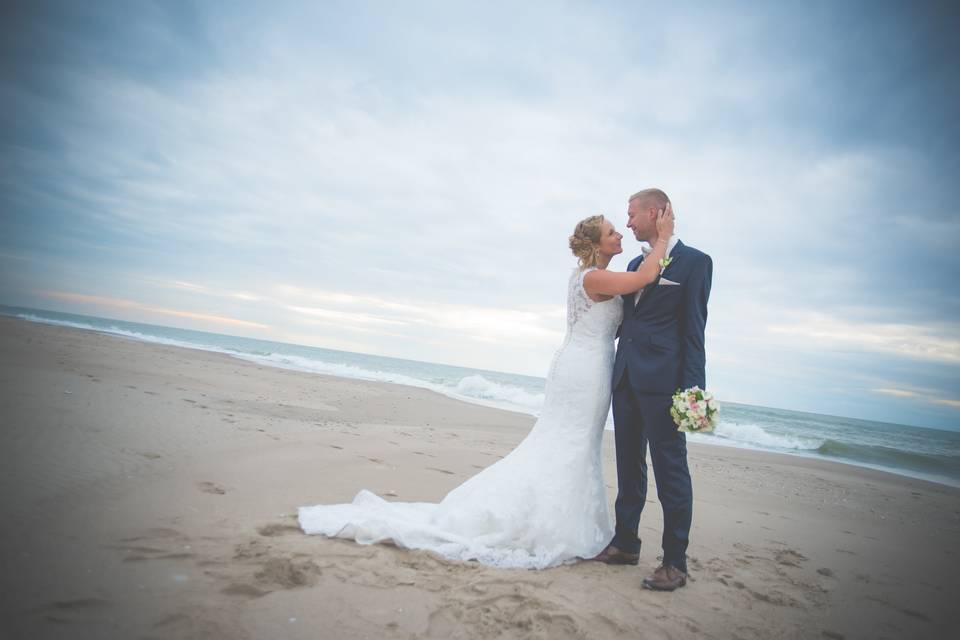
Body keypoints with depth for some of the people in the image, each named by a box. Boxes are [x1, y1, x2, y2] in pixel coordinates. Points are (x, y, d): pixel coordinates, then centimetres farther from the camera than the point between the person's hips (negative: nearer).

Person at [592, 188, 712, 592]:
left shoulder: (694, 262, -3)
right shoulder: (635, 264, 17)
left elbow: (693, 331, -9)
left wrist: (693, 388, -13)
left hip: (662, 381, -7)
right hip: (625, 377, 7)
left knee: (670, 469, 0)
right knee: (629, 465, 14)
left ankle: (675, 562, 11)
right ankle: (625, 544, 26)